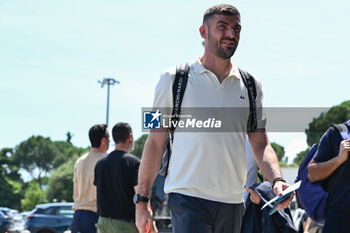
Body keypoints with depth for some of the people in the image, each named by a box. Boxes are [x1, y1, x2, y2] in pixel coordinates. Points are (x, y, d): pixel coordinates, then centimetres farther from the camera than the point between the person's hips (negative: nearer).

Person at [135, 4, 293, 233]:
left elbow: (261, 144, 11)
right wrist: (142, 200, 0)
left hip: (233, 203, 4)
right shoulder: (174, 80, 2)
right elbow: (156, 143, 3)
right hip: (188, 198, -4)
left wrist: (277, 180, -9)